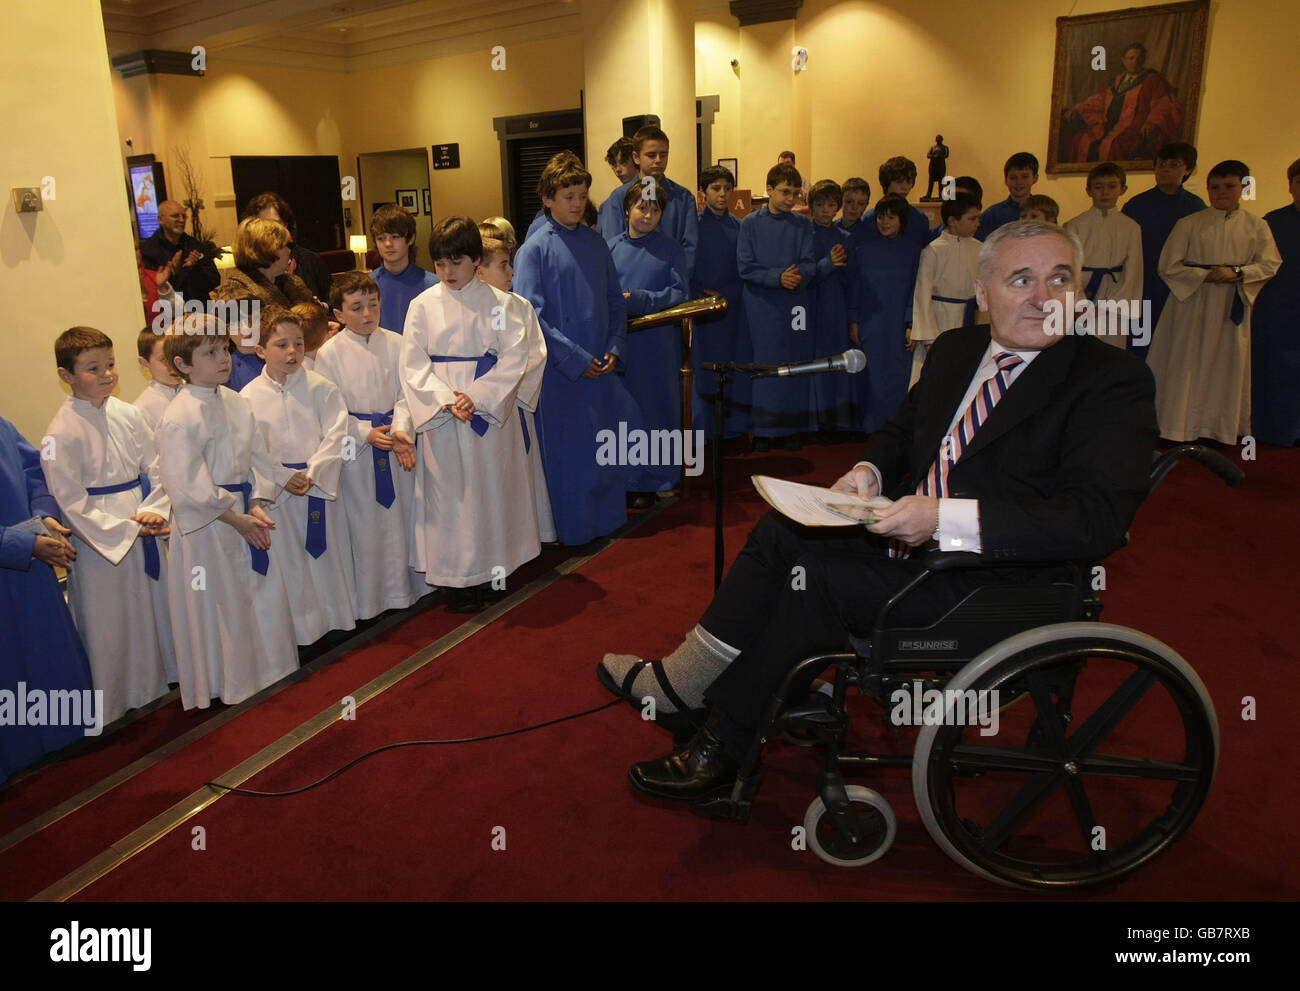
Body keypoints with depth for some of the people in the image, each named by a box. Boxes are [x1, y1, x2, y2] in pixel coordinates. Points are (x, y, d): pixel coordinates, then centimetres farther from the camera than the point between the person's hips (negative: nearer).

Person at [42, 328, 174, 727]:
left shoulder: (127, 414, 1)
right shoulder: (61, 433, -15)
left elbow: (155, 468, 5)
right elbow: (70, 502, -16)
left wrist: (153, 511, -11)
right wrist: (125, 530, -17)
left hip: (146, 530, 6)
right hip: (101, 542, -5)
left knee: (155, 605, 19)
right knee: (109, 622, 6)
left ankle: (158, 679, 40)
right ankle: (116, 701, 25)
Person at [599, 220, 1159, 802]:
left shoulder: (1112, 380, -14)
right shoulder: (956, 349, 9)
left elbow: (1098, 518, -25)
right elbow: (902, 429, 21)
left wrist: (945, 518, -32)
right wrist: (869, 471, -3)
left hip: (994, 580, -8)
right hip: (911, 534, 8)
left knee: (811, 580, -21)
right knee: (780, 531, -6)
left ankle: (721, 753, -6)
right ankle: (680, 682, 2)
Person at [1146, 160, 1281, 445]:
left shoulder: (1256, 226, 7)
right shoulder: (1189, 224, 0)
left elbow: (1270, 264, 2)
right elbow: (1169, 266, -3)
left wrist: (1237, 273, -15)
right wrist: (1205, 275, -13)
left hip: (1234, 305, 2)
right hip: (1193, 305, -2)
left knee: (1229, 364, 5)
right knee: (1187, 365, -1)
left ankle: (1222, 427, 16)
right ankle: (1181, 427, 9)